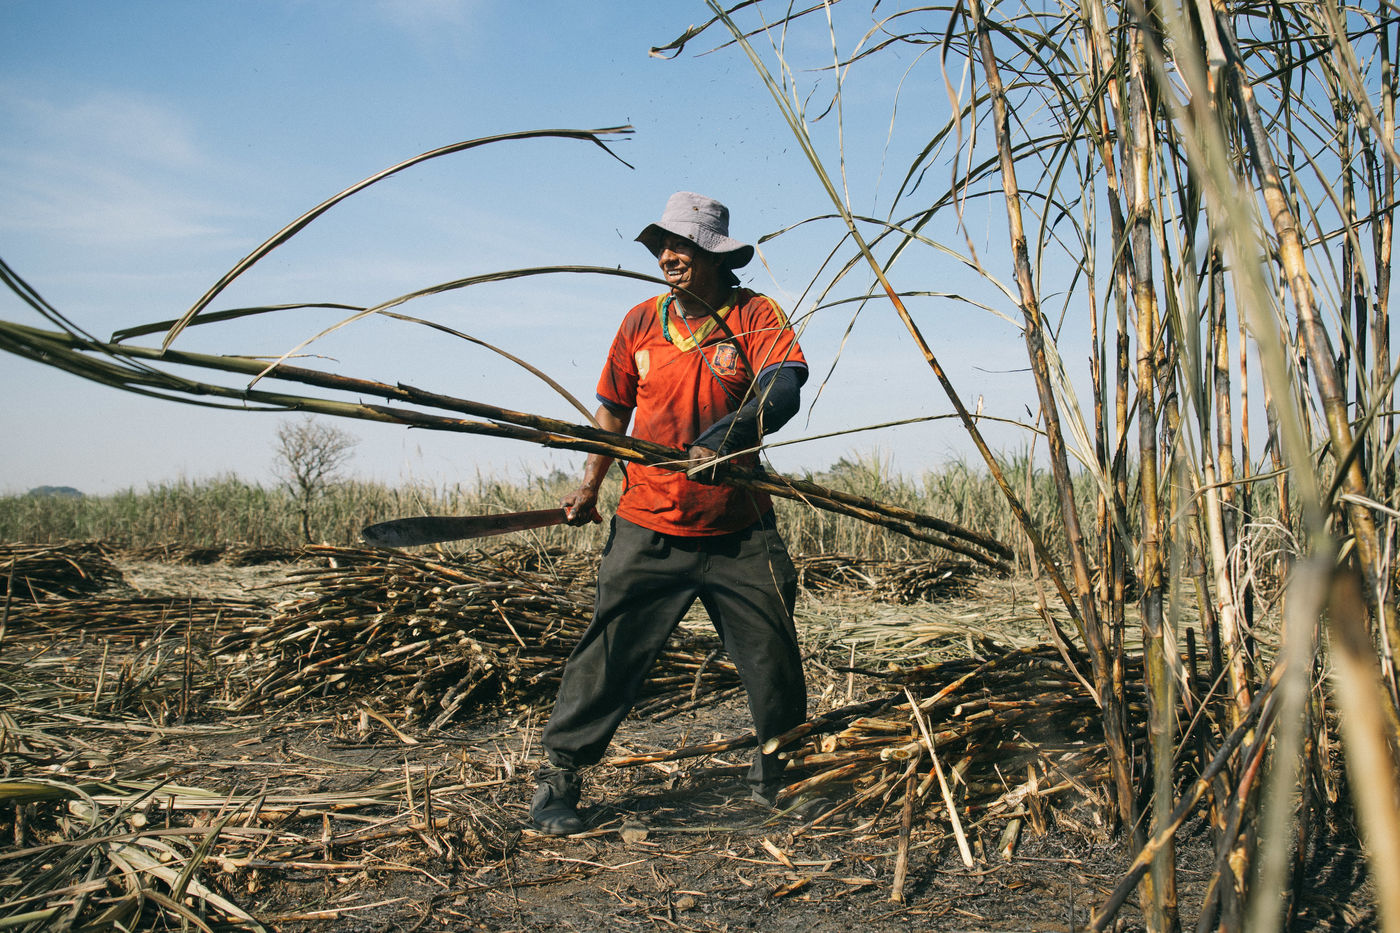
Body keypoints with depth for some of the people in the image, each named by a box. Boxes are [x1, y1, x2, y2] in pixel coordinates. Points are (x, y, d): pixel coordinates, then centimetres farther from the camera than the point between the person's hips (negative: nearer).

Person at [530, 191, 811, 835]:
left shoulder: (754, 316, -4)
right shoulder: (642, 322, 6)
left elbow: (782, 393, -20)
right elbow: (614, 407, 18)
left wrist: (725, 435, -36)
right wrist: (590, 485, 12)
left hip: (739, 532, -1)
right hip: (649, 530, 1)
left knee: (772, 656, 6)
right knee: (610, 654, -2)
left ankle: (777, 770, 30)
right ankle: (558, 778, 11)